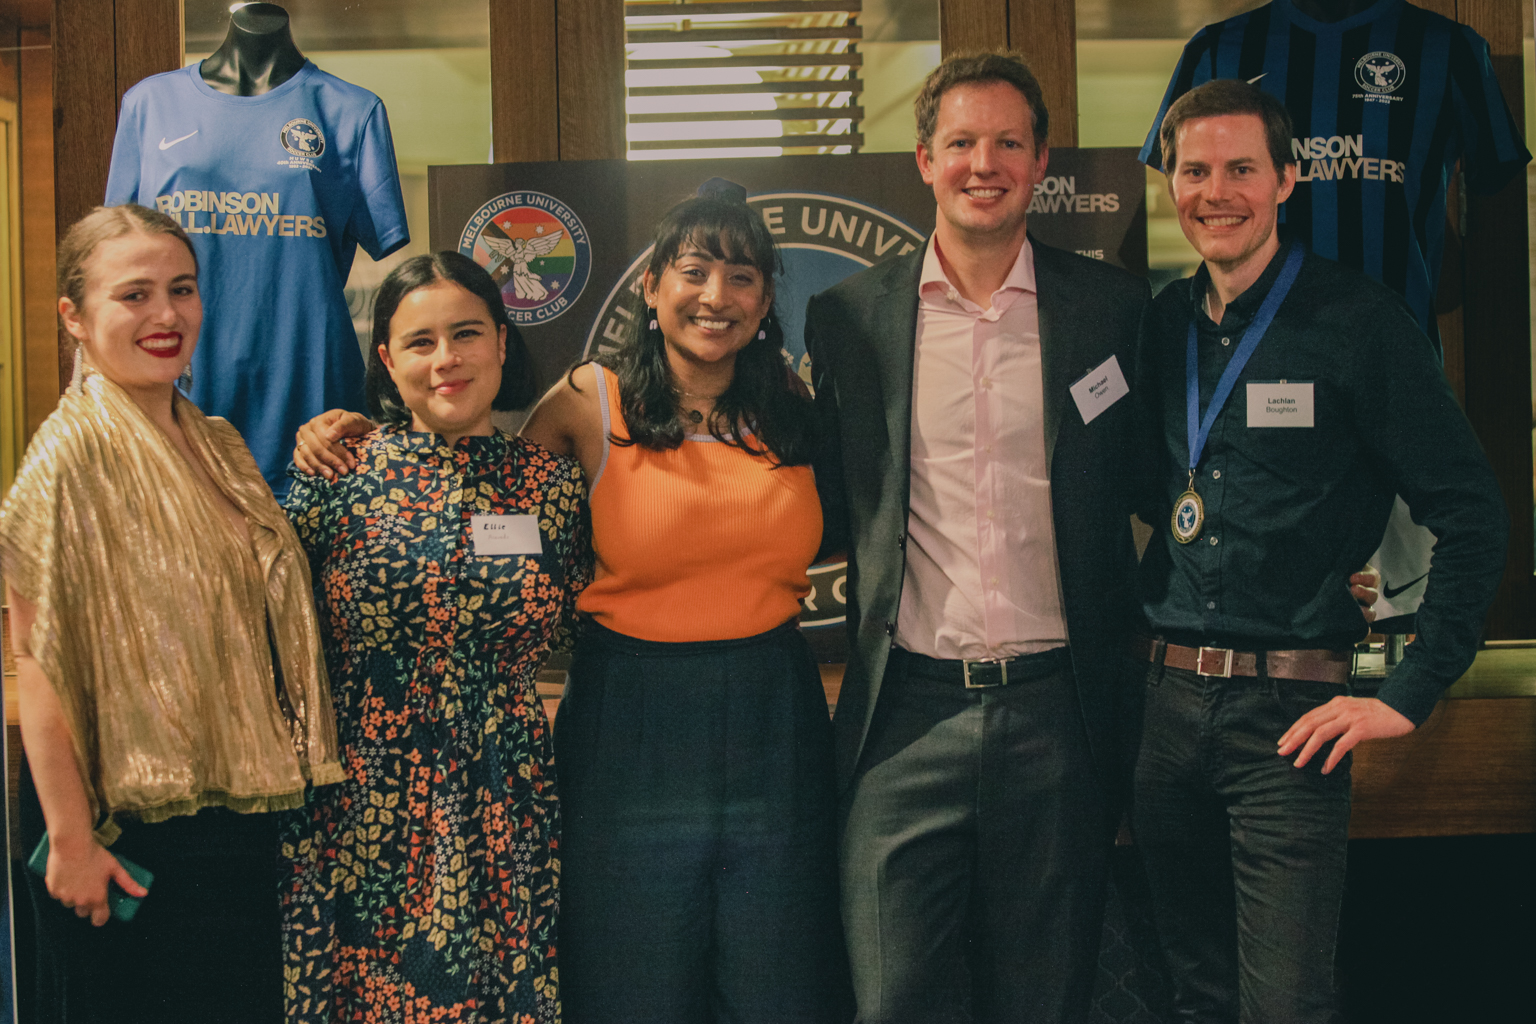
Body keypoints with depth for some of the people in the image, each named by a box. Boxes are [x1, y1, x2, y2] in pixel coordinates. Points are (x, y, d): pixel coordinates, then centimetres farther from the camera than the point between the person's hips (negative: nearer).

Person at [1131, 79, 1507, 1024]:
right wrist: (1145, 636, 11)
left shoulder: (1360, 322, -8)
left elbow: (1474, 517, -8)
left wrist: (1409, 696, -12)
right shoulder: (1162, 323, 7)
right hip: (1166, 702, 5)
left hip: (1289, 713, -5)